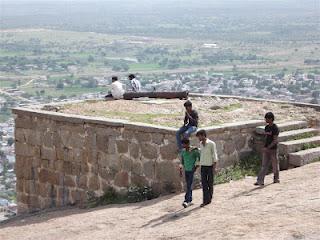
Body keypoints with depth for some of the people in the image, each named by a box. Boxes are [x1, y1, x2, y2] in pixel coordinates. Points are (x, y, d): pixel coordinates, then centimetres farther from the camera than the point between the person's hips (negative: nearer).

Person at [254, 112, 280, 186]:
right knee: (264, 166, 1)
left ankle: (276, 179, 22)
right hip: (266, 149, 7)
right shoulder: (266, 127, 9)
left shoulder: (275, 128, -13)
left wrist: (267, 148, -22)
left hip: (273, 149, -7)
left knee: (275, 165, 7)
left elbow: (275, 140, -17)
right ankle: (260, 181, -3)